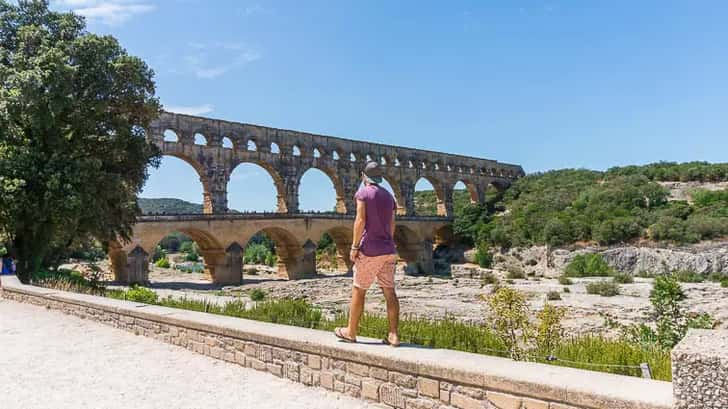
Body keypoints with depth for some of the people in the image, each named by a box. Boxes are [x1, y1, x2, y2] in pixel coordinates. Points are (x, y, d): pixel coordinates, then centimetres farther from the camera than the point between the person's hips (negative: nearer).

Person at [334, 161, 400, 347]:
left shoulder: (363, 193, -5)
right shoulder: (388, 196, 14)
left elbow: (360, 220, -15)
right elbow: (392, 226, 15)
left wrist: (354, 246, -12)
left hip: (369, 250, -6)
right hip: (388, 251, 6)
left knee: (358, 290, 6)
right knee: (389, 292, 5)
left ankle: (351, 332, 17)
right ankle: (394, 335, 4)